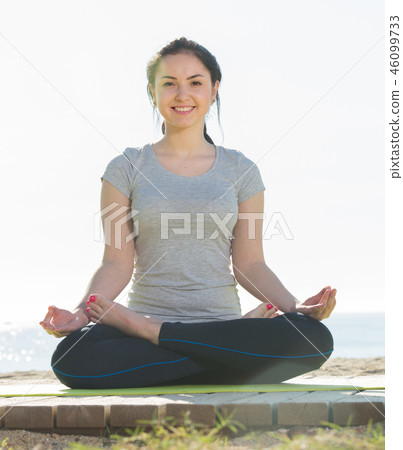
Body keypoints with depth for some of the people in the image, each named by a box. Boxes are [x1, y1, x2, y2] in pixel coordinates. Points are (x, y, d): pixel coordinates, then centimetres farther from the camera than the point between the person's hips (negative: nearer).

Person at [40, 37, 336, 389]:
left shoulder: (240, 171, 12)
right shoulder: (127, 169, 9)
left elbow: (250, 265, 9)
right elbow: (117, 263, 2)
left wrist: (296, 307, -9)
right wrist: (81, 313, -16)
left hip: (222, 319, 2)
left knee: (315, 338, -30)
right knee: (71, 356, -34)